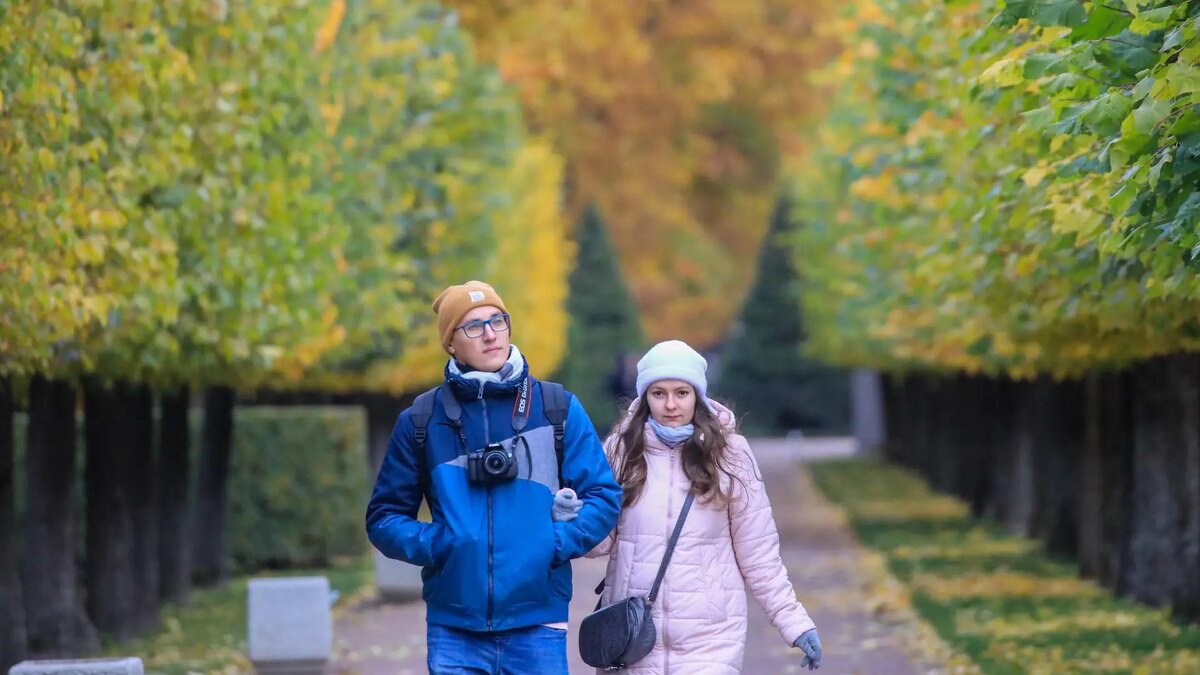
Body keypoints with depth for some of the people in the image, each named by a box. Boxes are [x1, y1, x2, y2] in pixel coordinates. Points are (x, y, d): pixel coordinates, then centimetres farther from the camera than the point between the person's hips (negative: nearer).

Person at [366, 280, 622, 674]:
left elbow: (603, 496, 5)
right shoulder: (421, 422, 5)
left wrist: (556, 544, -10)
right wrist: (435, 545, -9)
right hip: (454, 630, 0)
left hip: (537, 624, 0)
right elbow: (385, 516, 9)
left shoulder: (558, 409, 5)